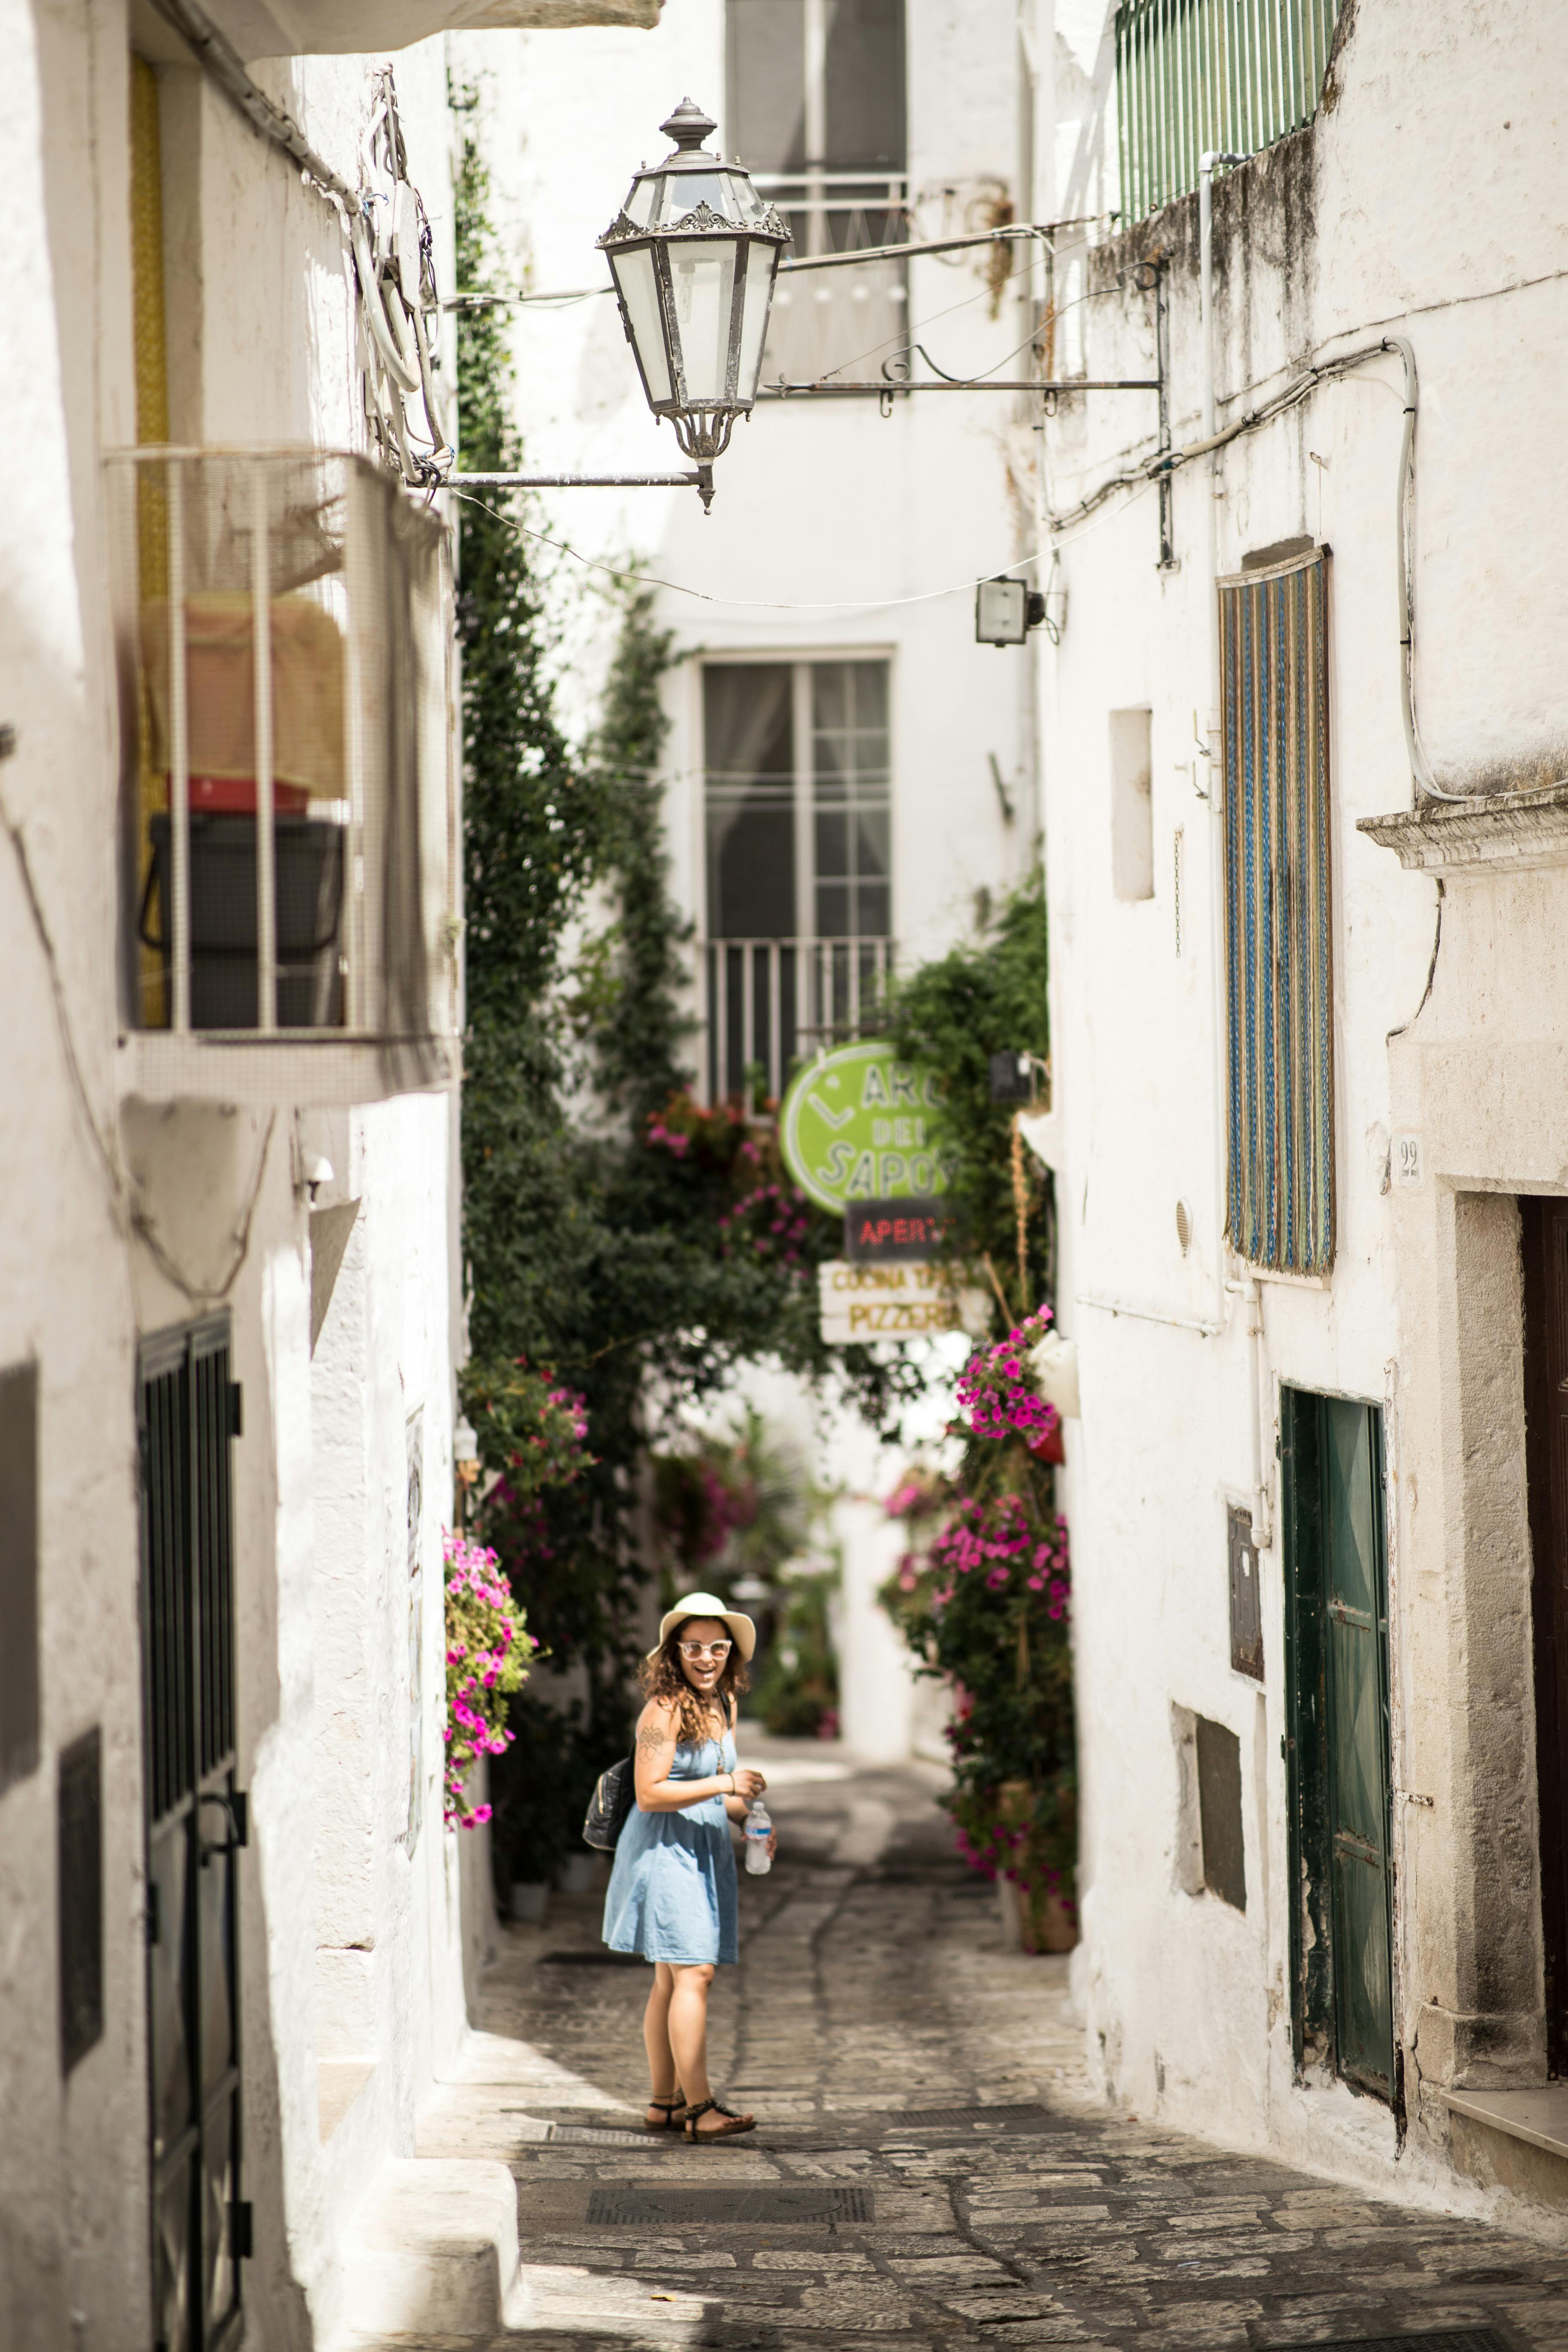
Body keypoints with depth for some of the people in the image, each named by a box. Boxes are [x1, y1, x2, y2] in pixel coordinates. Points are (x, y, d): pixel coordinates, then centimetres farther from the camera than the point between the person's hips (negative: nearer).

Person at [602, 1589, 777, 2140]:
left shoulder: (723, 1706, 12)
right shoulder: (665, 1710, -14)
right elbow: (650, 1794, -19)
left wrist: (750, 1816, 4)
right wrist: (723, 1784, -22)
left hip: (706, 1852, 9)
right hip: (664, 1850, -9)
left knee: (672, 1980, 12)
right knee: (693, 1973, -15)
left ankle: (665, 2103, 17)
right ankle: (699, 2107, -18)